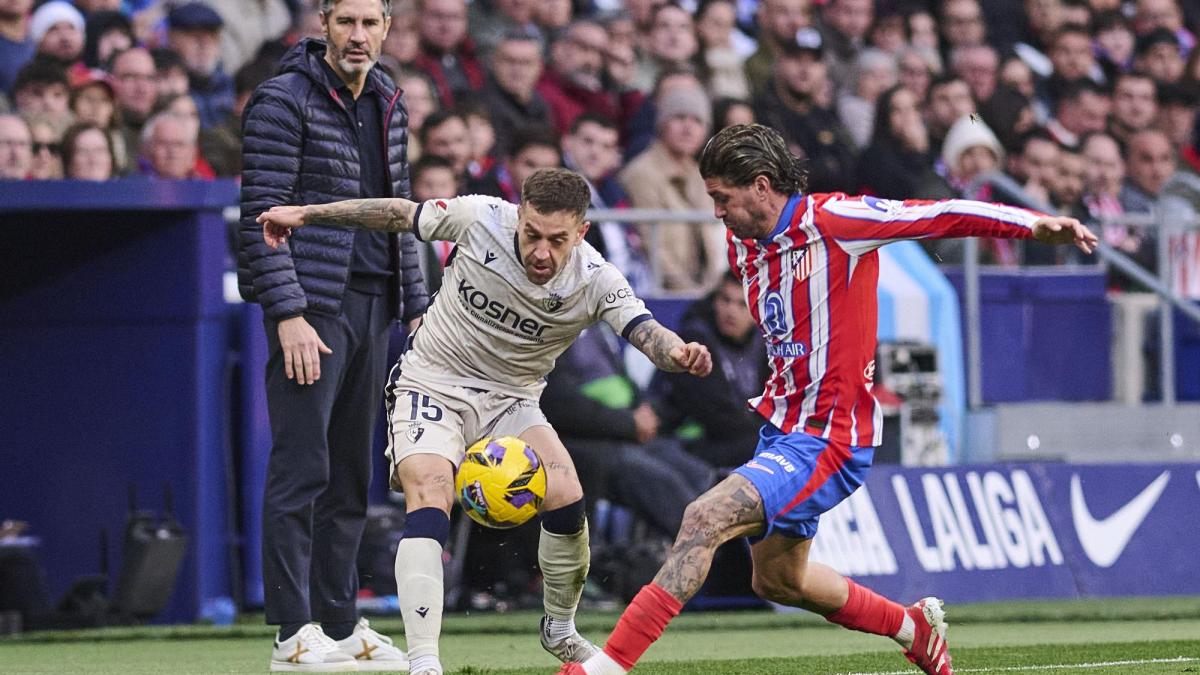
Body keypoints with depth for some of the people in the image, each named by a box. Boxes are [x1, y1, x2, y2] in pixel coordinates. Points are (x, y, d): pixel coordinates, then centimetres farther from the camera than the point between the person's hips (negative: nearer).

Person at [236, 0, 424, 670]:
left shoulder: (388, 104, 14)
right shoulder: (284, 101, -8)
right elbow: (262, 217, -13)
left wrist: (417, 305, 15)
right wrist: (289, 314, -19)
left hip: (372, 309, 7)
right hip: (313, 307, -7)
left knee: (352, 475, 10)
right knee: (302, 471, -8)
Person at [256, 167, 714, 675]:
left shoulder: (594, 280, -20)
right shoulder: (482, 217, -20)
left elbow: (645, 332, -33)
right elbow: (398, 214, -5)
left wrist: (679, 353, -57)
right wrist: (304, 214, -1)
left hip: (509, 402, 2)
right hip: (431, 383, -2)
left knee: (566, 497, -18)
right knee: (430, 500, -25)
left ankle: (559, 630, 11)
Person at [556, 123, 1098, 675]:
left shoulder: (831, 221, -17)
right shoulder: (743, 245, 6)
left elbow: (942, 216, -17)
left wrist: (1036, 225, -24)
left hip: (828, 438, -10)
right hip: (781, 426, 10)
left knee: (705, 519, -23)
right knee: (776, 580, 21)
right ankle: (915, 626, 41)